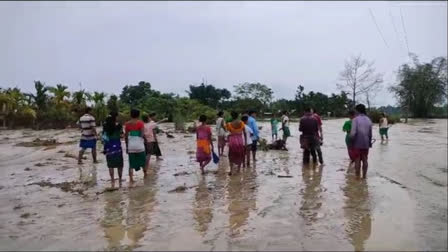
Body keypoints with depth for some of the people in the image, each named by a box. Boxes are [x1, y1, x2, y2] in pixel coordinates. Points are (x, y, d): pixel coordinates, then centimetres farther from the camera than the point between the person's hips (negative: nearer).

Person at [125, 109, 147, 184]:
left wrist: (127, 146, 15)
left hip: (131, 146, 2)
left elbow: (126, 136, 7)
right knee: (143, 161, 18)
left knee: (131, 164, 6)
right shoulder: (140, 123, -5)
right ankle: (145, 175, 30)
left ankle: (131, 179, -2)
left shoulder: (127, 124, 4)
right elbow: (142, 134, -14)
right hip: (139, 145, -2)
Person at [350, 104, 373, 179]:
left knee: (357, 161, 4)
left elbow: (353, 133, -21)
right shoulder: (368, 120, 4)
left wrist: (351, 140, -4)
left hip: (357, 144, -4)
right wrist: (369, 143, 17)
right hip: (366, 144, 4)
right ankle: (364, 176, 19)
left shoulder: (355, 119, -12)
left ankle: (358, 176, 10)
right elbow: (370, 134, 6)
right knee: (365, 160, 13)